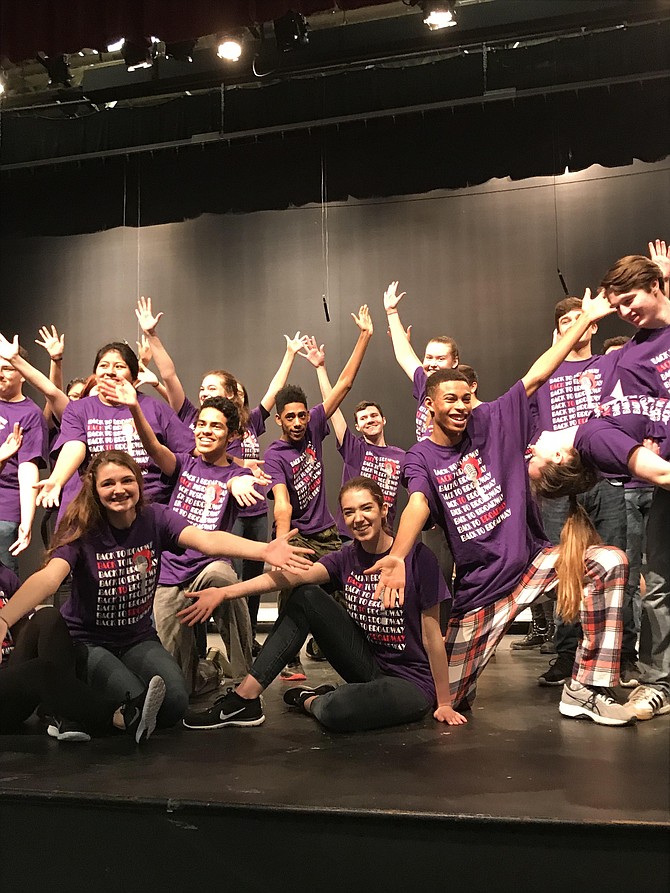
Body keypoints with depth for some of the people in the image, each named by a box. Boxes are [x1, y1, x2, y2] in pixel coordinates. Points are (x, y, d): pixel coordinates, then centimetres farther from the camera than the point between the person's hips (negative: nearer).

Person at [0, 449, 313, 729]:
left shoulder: (156, 518, -11)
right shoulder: (82, 529, -17)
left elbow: (207, 540, -28)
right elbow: (48, 577, -34)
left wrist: (264, 550, -48)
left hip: (138, 637, 2)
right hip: (86, 640, -2)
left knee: (174, 702, -21)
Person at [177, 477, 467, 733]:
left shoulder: (417, 557, -16)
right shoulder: (347, 558, -1)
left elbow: (432, 635, -13)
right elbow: (290, 575, -16)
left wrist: (444, 703, -8)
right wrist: (224, 592, -29)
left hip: (412, 682, -5)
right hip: (369, 665, 6)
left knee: (335, 711, -35)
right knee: (306, 596, -9)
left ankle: (310, 701, 3)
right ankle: (244, 699, -7)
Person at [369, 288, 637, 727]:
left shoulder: (491, 422, 1)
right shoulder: (421, 457, -6)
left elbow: (536, 376, -2)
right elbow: (418, 504, -25)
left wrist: (586, 319, -4)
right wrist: (397, 557, -44)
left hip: (533, 559, 3)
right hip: (480, 584, -2)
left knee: (610, 562, -22)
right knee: (449, 699, -3)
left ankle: (586, 690, -12)